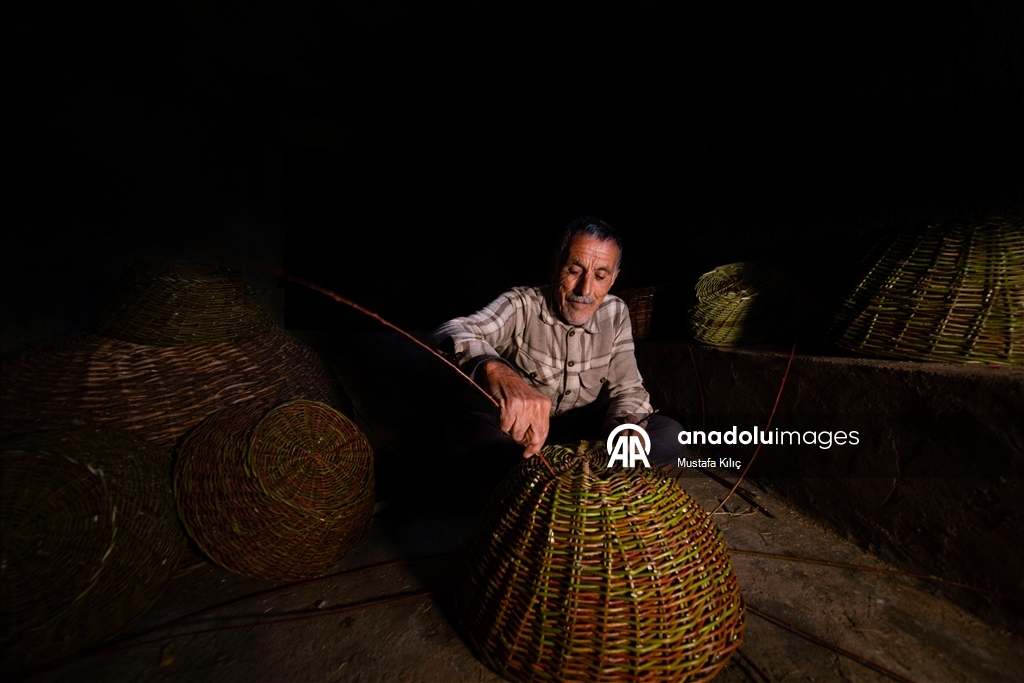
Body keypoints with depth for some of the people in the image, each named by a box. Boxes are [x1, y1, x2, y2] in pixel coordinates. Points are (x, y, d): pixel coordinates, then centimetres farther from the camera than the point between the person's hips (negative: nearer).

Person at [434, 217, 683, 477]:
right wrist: (494, 370, -54)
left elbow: (627, 388, -1)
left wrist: (624, 425, -26)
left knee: (670, 434, -20)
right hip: (521, 435, -3)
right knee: (460, 430, -32)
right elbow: (453, 332, -31)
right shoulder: (520, 304, -13)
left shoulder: (616, 313, -2)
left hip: (588, 436, 4)